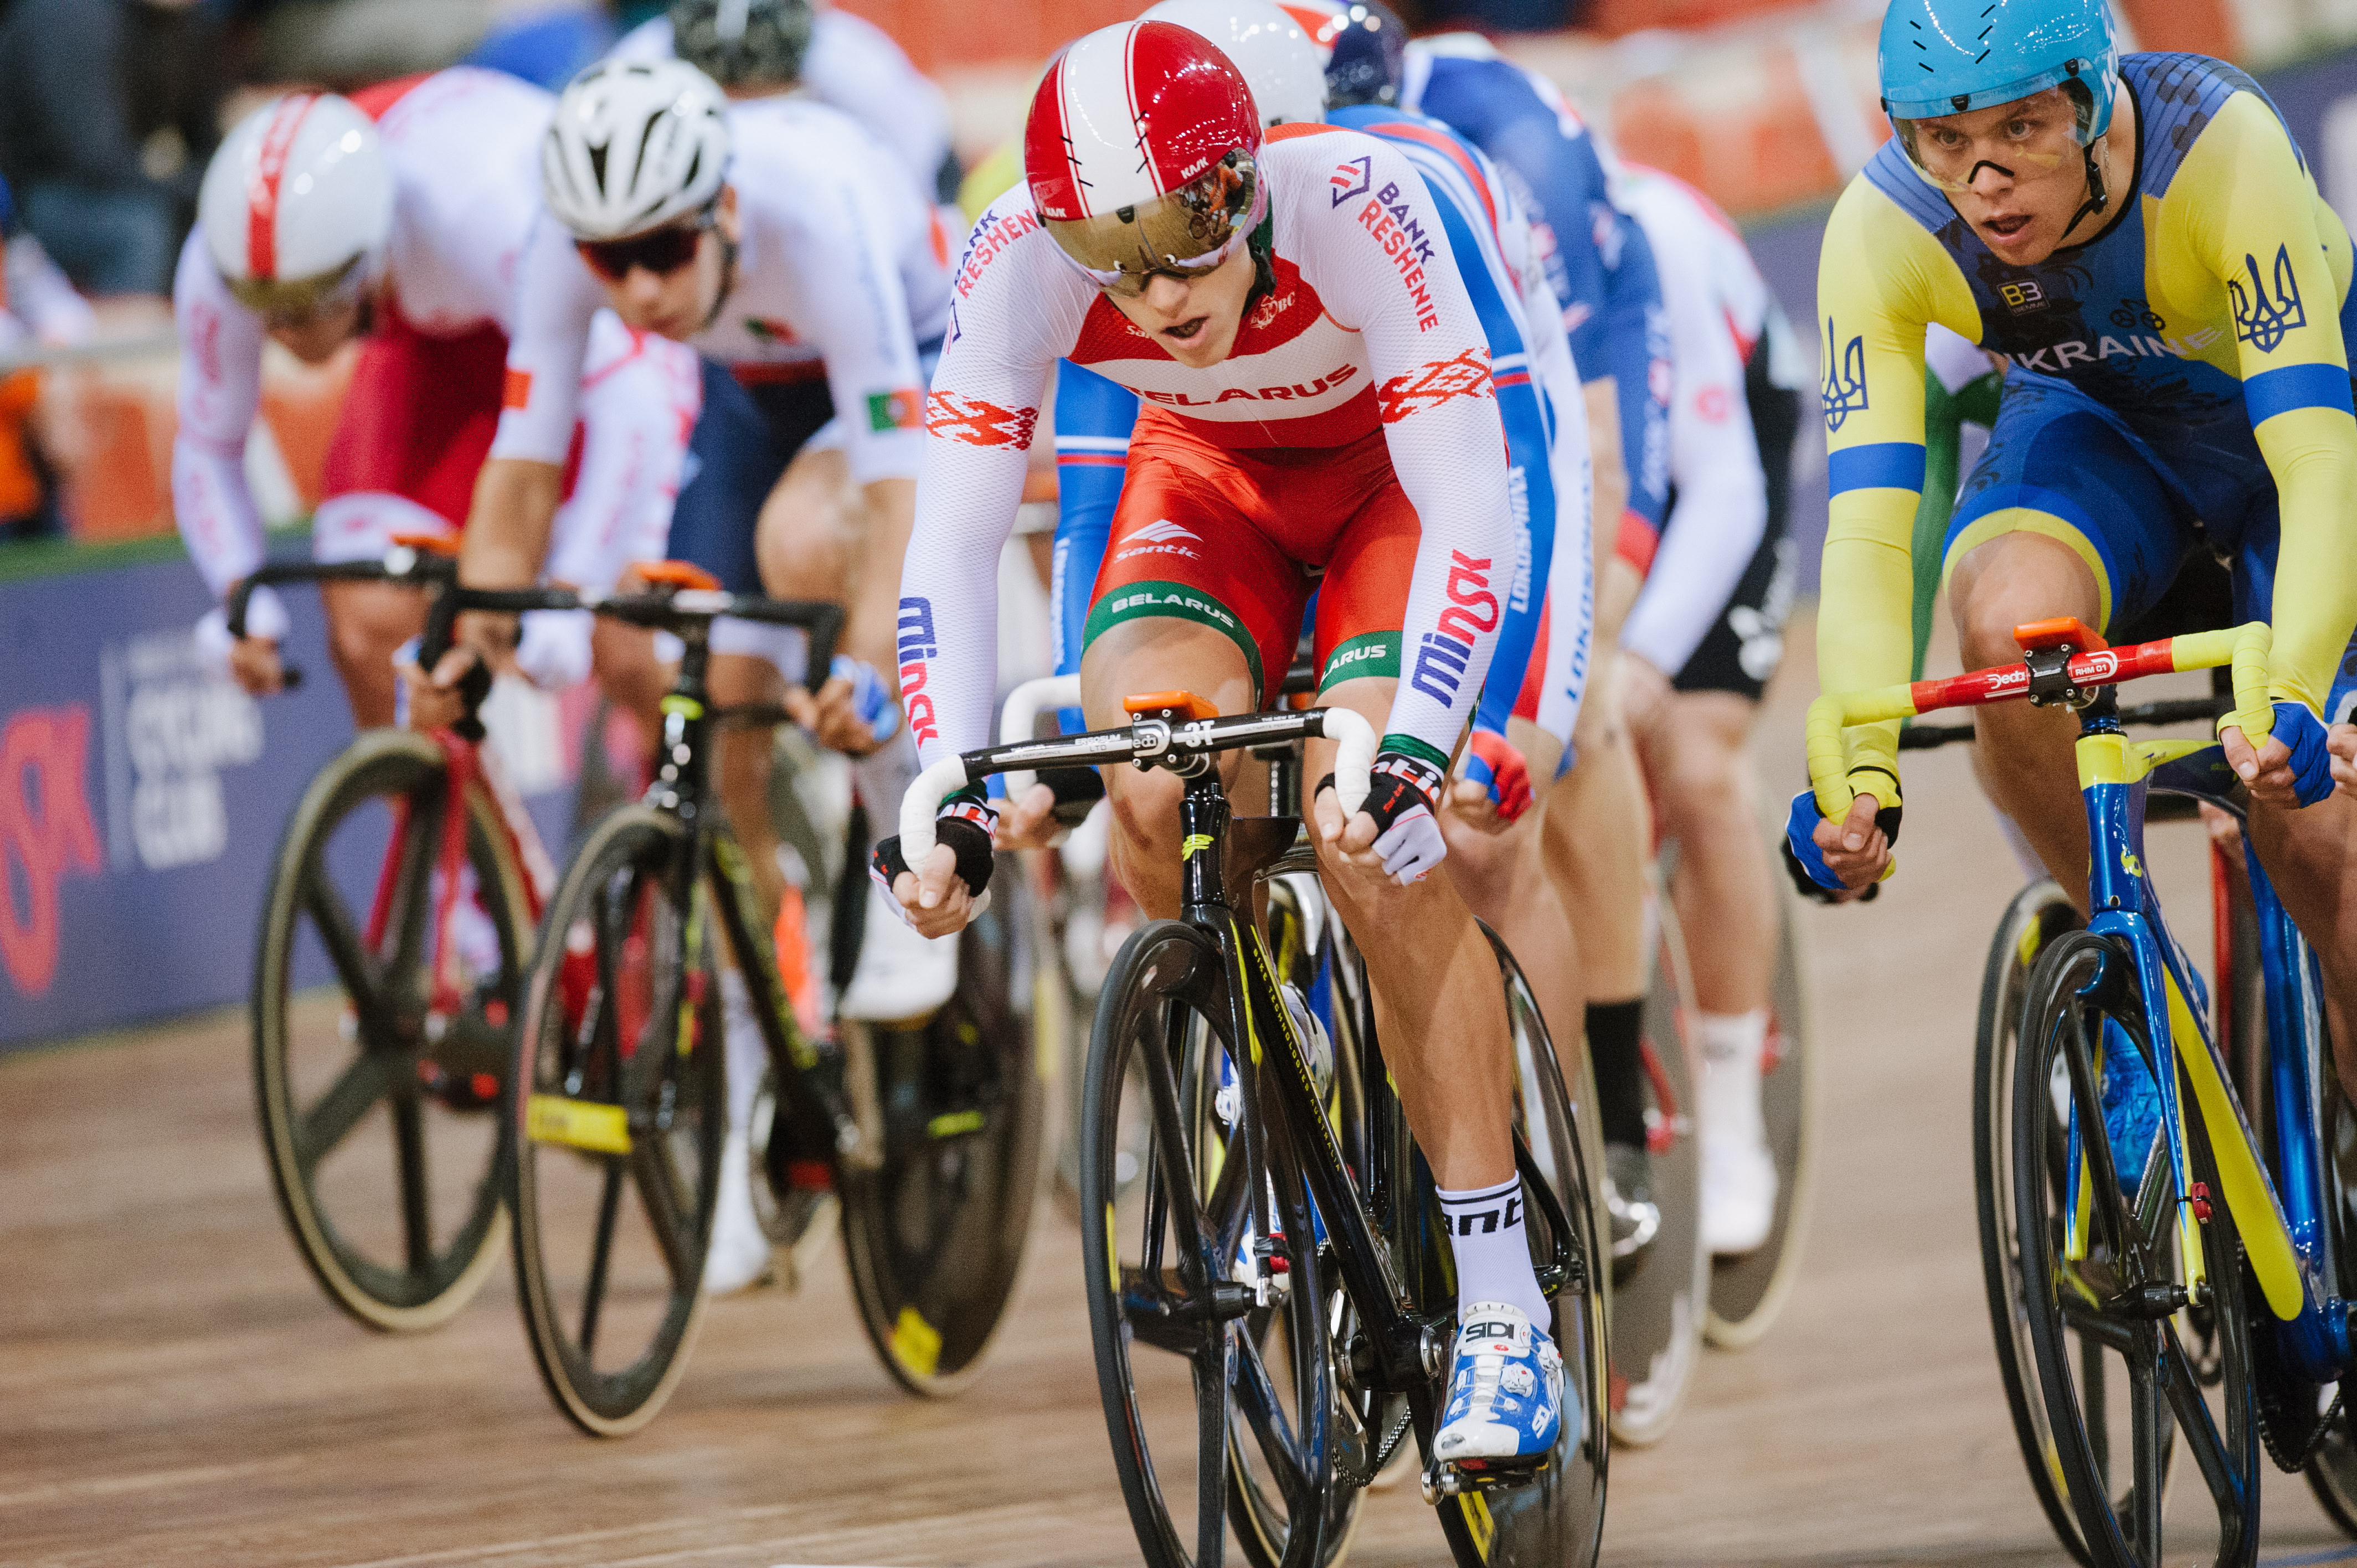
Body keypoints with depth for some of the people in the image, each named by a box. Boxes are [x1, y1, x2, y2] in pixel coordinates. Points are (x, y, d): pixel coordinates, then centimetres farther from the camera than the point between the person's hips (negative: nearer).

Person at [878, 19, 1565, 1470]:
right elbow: (954, 542, -26)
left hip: (1400, 470, -3)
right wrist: (946, 798, -39)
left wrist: (1408, 746, -50)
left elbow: (1472, 509, -37)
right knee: (1150, 782, -26)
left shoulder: (1357, 208, -37)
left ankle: (1505, 1310, -19)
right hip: (1213, 475, 3)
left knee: (1368, 832, -24)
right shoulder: (1021, 261, -29)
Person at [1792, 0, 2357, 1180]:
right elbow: (1866, 530, -33)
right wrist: (1857, 776, -47)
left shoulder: (2223, 150, -37)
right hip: (2098, 425, 2)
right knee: (2007, 621, -32)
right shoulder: (1883, 232, -29)